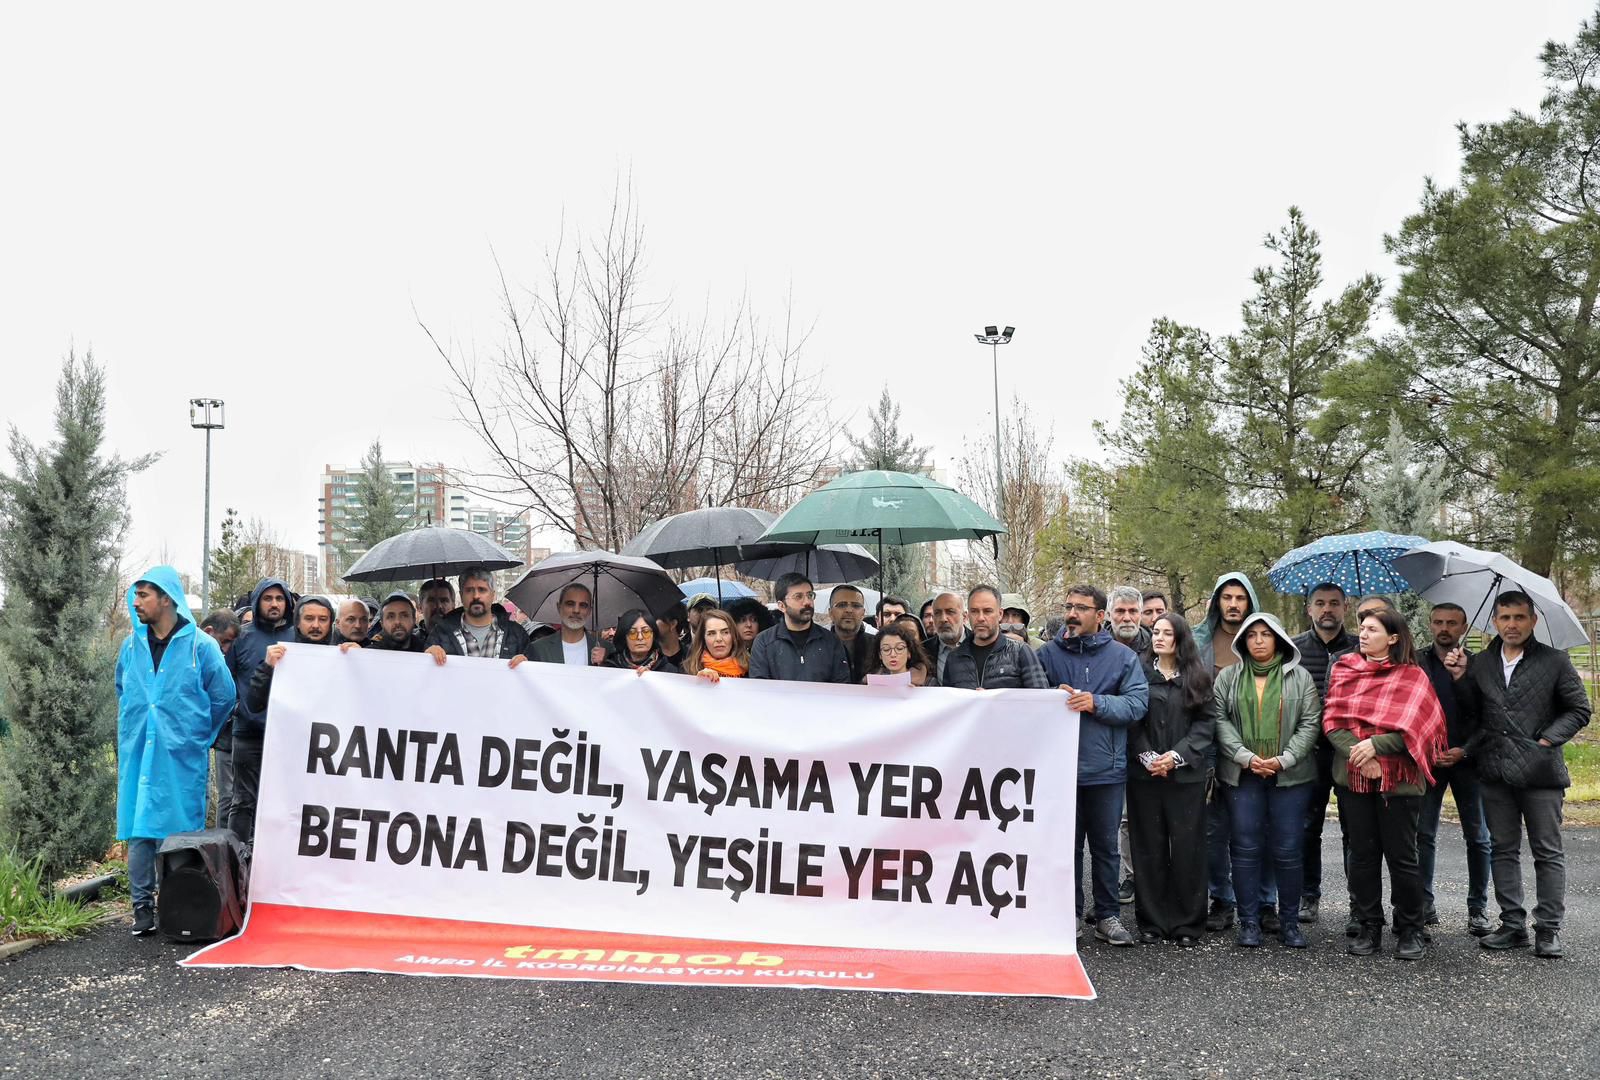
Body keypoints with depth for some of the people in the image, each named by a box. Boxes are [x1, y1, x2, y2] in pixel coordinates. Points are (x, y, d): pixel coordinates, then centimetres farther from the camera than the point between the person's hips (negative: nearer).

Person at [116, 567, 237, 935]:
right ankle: (143, 906, 9)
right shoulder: (131, 646, 8)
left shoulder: (200, 646, -5)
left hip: (181, 757, -4)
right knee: (138, 829, 3)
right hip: (137, 754, 4)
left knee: (179, 831, 0)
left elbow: (223, 696, 0)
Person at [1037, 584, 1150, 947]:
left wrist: (1096, 703, -19)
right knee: (1067, 845, 9)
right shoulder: (1048, 654, 4)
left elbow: (1137, 704, -8)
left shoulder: (1122, 656, 2)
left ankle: (1107, 916, 21)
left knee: (1105, 845, 11)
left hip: (1106, 768, 0)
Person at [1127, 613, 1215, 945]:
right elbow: (1131, 720, 2)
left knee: (1187, 847, 0)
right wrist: (1146, 756, -10)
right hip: (1144, 774, 0)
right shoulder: (1140, 674, 6)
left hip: (1186, 774, 0)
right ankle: (1152, 922, 10)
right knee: (1149, 848, 2)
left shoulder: (1197, 678, 7)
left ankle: (1187, 924, 9)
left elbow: (1207, 722, 1)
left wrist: (1177, 755, -10)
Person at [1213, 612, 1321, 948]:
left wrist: (1284, 759, -11)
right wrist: (1246, 757, -11)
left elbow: (1310, 723, 0)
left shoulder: (1299, 678, 6)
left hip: (1290, 775, -1)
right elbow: (1220, 720, 0)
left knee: (1288, 850, 2)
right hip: (1241, 774, 1)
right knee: (1245, 848, 2)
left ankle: (1289, 921, 15)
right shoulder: (1228, 677, 7)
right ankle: (1249, 921, 11)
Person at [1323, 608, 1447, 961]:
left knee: (1401, 855, 2)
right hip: (1353, 777, 3)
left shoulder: (1412, 676, -1)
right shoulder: (1344, 669, 8)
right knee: (1362, 854, 8)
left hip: (1398, 778, -3)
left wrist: (1375, 744, -21)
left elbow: (1414, 728, -10)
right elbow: (1332, 719, 1)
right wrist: (1356, 753, -14)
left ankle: (1410, 931, 16)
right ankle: (1369, 928, 18)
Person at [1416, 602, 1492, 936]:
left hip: (1467, 759, 0)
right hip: (1425, 759, 0)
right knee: (1423, 834, 1)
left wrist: (1464, 751, -10)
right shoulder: (1415, 664, 5)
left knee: (1478, 837, 4)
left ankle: (1478, 909, 13)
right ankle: (1424, 905, 8)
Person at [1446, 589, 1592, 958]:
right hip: (1495, 773, 4)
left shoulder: (1555, 662, 0)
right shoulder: (1480, 663, 9)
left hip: (1540, 772, -4)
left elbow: (1579, 710, 1)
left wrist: (1547, 741, -10)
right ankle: (1513, 925, 17)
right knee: (1503, 850, 9)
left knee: (1548, 852, 3)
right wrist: (1461, 678, -2)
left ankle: (1548, 929, 10)